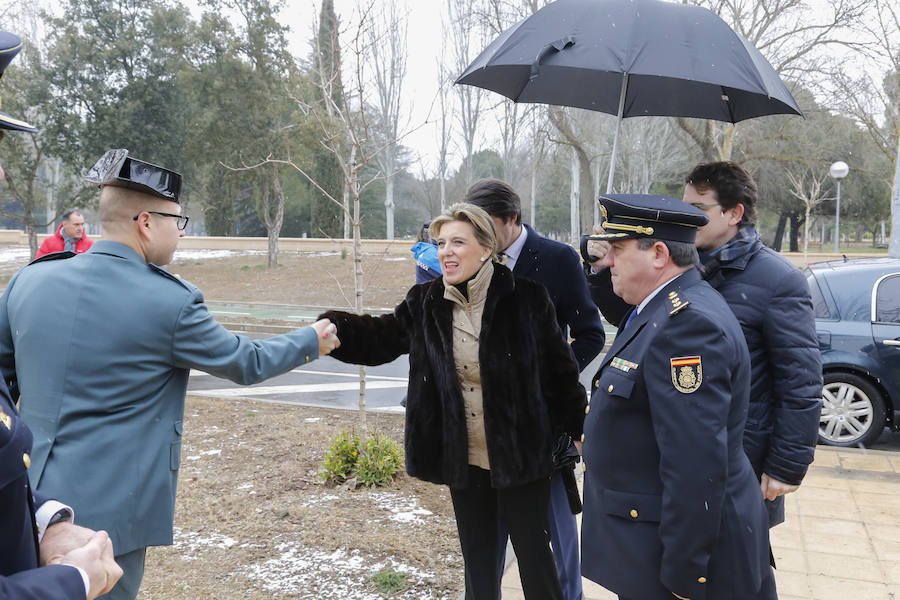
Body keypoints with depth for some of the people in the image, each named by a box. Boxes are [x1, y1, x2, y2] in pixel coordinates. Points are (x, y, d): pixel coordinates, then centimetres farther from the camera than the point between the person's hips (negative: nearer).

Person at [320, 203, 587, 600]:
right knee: (478, 556, 18)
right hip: (463, 459, 4)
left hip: (520, 455, -3)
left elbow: (559, 369, -6)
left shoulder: (525, 298, -13)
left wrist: (575, 431, -1)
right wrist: (332, 328, -17)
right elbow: (379, 339, 1)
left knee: (533, 550, 11)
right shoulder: (425, 303, -1)